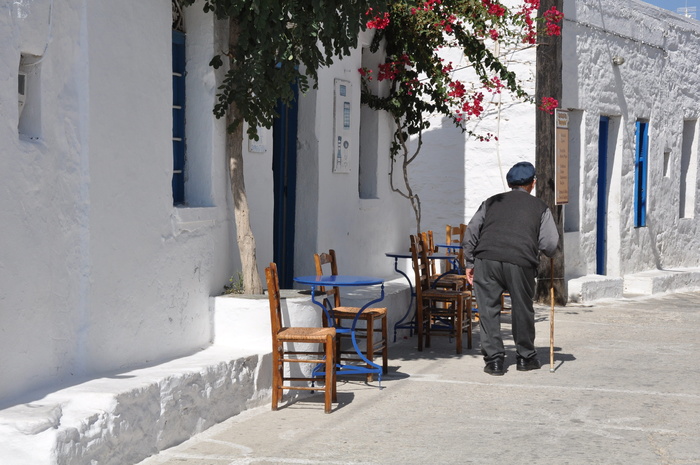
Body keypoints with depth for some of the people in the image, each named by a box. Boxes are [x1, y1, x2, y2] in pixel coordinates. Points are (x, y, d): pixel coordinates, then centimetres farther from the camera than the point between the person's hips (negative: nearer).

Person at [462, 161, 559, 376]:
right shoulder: (540, 207, 18)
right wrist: (546, 254, 29)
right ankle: (526, 357, 26)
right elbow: (550, 243, 7)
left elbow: (470, 233, 16)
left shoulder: (491, 202, 23)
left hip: (486, 258, 1)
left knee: (488, 309, 8)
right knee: (522, 310, 14)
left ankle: (494, 359, 7)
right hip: (520, 261, -1)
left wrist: (470, 263, 20)